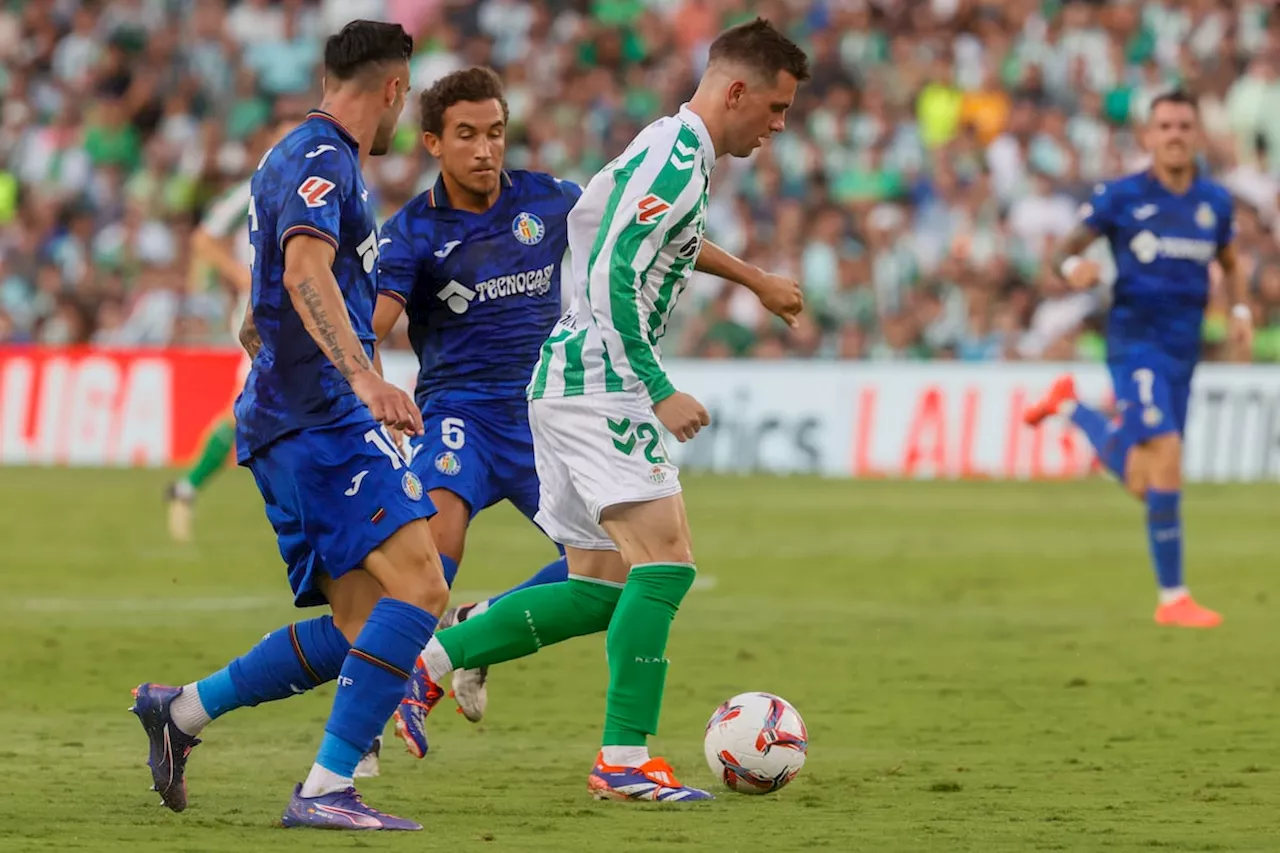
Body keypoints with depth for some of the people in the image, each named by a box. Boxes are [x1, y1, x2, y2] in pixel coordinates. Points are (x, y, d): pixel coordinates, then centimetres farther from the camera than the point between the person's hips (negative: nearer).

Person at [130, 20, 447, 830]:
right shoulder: (319, 158, -8)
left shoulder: (312, 158, 23)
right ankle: (325, 790, -22)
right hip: (322, 419, -10)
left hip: (298, 424, 10)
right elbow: (305, 270, -27)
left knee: (360, 627, 8)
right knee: (418, 587, -19)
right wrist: (363, 377, -39)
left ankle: (183, 710, 13)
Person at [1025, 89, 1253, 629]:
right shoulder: (1121, 196, -4)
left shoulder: (1215, 201, 7)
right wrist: (1072, 266, -23)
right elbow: (1068, 248, 0)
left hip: (1183, 350, 5)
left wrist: (1241, 311, 6)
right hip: (1135, 338, -5)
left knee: (1141, 484, 12)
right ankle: (1172, 598, -12)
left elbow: (1230, 263, 23)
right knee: (1166, 456, -20)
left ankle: (1070, 407, 40)